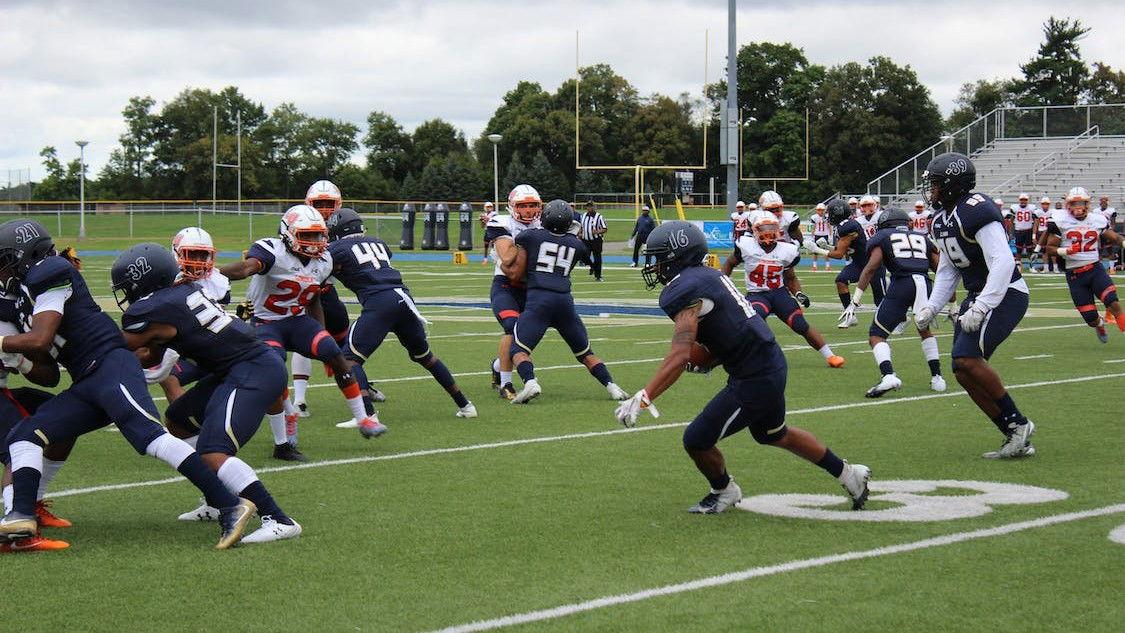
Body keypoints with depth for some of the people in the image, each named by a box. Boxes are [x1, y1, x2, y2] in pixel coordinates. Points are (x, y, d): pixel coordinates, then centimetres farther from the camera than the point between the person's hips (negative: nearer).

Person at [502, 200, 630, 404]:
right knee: (585, 352, 18)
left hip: (538, 298, -4)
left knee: (519, 349, -1)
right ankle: (611, 386, 7)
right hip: (565, 300, 4)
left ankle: (530, 383, -27)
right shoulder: (576, 245, 17)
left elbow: (516, 275, 8)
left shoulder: (529, 236, 7)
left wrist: (502, 264, 27)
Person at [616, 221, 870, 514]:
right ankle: (847, 473, 42)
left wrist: (641, 399, -36)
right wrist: (710, 359, 9)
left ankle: (723, 491, 27)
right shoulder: (707, 276, 11)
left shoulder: (685, 291, -20)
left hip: (755, 380, -10)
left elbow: (680, 356, -31)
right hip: (772, 366, 10)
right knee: (774, 434, 31)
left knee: (697, 441, 0)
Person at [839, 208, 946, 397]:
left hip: (901, 283, -4)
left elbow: (871, 267, 1)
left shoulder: (881, 237, 18)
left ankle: (888, 376, -19)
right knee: (924, 329, 31)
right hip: (925, 283, 4)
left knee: (876, 336, 5)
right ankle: (937, 377, 26)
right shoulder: (922, 237, 29)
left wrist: (855, 301, -2)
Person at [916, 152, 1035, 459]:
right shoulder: (942, 220, 10)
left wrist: (979, 308, -33)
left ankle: (1017, 423, -9)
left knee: (967, 358, -24)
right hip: (978, 294, 10)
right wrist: (930, 308, 10)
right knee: (963, 371, 3)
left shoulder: (976, 211, -21)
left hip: (1005, 295, -10)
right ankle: (1016, 439, 10)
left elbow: (1003, 262, -28)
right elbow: (947, 272, 20)